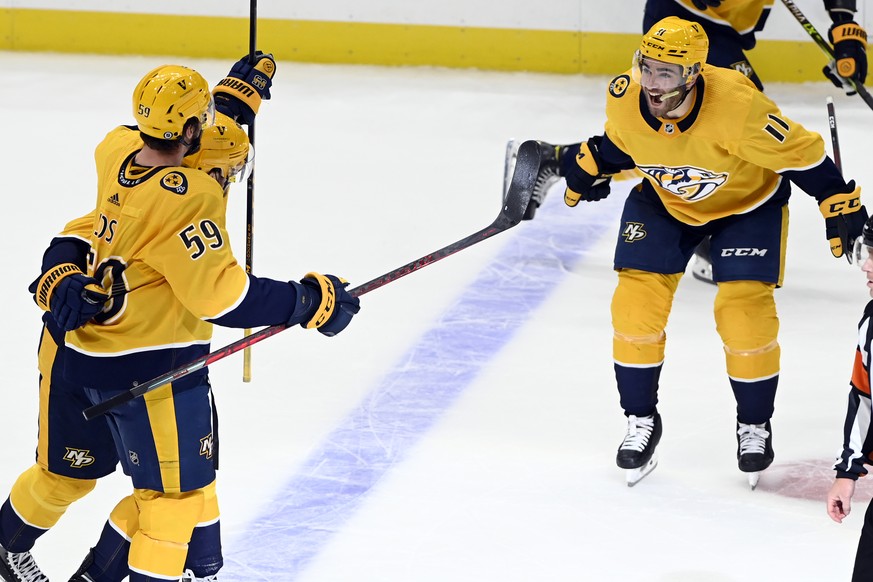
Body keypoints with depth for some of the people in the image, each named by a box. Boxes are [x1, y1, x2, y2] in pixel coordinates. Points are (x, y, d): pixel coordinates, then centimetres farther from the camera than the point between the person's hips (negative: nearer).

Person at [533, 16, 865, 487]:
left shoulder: (737, 107, -40)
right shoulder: (624, 98, -26)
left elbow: (801, 153, -27)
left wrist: (842, 205, -23)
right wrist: (580, 166, -1)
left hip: (748, 201, -4)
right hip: (664, 199, 4)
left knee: (745, 311, -13)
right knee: (636, 303, -8)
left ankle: (754, 425, 12)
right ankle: (641, 421, 10)